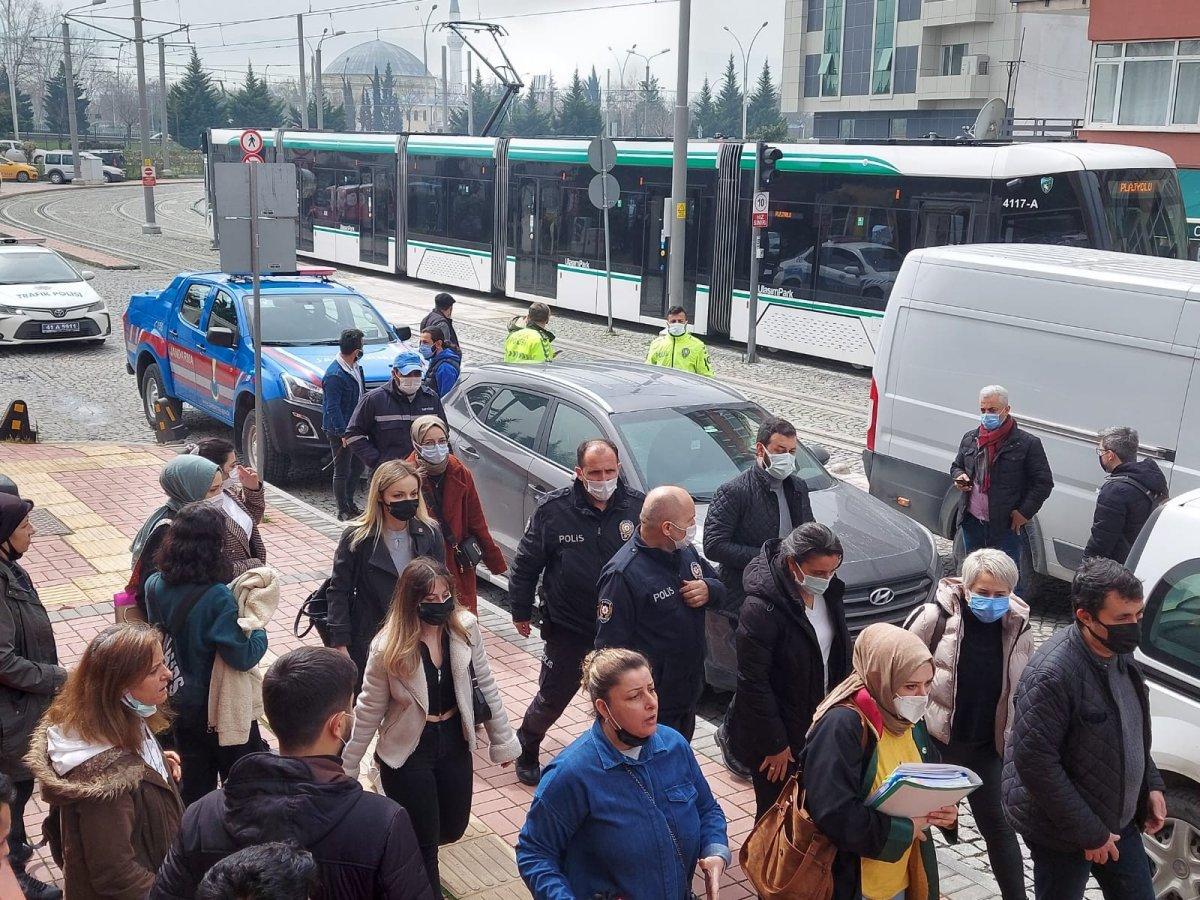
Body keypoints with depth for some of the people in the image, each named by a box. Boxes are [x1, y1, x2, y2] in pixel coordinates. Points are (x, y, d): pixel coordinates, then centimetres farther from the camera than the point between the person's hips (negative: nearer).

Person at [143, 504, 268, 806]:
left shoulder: (156, 586, -8)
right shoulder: (217, 597, -28)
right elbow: (242, 657, -26)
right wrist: (260, 632, -10)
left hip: (179, 702, 6)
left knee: (193, 784, 21)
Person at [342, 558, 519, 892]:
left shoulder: (466, 628, -13)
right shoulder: (389, 648, -21)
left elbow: (486, 686, -2)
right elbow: (369, 712, -10)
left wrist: (503, 741, 4)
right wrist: (347, 770, -4)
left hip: (454, 744, 4)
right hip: (409, 752, -4)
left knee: (453, 829, 19)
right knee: (425, 842, 7)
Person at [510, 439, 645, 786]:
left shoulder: (638, 506, -10)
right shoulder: (554, 509, -13)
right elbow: (526, 564, -3)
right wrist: (521, 611, 3)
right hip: (568, 627, -1)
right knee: (552, 698, 11)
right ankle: (526, 752, 37)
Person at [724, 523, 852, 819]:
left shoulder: (828, 593, -2)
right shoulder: (762, 607, -25)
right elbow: (753, 683, -21)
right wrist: (775, 744, -16)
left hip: (820, 725, 7)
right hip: (781, 734, -6)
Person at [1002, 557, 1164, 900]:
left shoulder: (1120, 653, -1)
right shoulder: (1053, 673, -28)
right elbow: (1034, 762, -27)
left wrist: (1151, 785, 8)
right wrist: (1089, 833, -21)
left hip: (1119, 820, 8)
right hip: (1063, 834, -8)